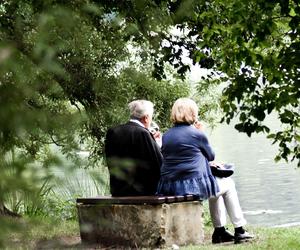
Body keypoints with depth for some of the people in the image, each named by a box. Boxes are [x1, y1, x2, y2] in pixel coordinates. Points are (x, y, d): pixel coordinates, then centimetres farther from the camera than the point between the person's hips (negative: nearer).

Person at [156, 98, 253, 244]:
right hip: (193, 186, -7)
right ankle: (239, 230, 21)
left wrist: (207, 163, 27)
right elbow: (211, 155, 7)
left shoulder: (166, 136, 10)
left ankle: (220, 231, 33)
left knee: (216, 184, 33)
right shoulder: (196, 134, -9)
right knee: (228, 184, 21)